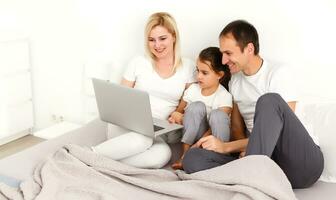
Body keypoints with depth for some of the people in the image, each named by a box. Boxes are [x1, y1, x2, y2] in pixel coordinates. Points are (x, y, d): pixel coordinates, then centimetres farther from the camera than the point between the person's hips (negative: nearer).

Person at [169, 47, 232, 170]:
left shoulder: (224, 97, -13)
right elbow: (179, 112, 11)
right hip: (193, 135, 3)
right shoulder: (192, 89, -1)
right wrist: (176, 116, -15)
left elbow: (217, 125, -20)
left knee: (217, 114, -32)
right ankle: (185, 154, -26)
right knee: (197, 106, -24)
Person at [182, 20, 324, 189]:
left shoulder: (278, 74, -6)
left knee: (269, 101, -33)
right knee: (193, 158, -18)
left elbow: (279, 133, -12)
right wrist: (245, 150, -7)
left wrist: (226, 147, -12)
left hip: (304, 160, -4)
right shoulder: (235, 81, 14)